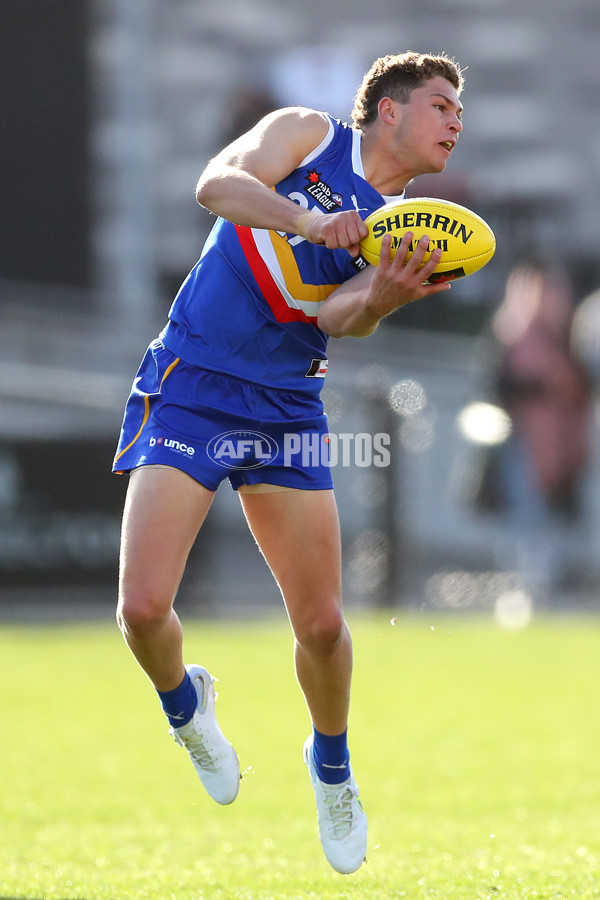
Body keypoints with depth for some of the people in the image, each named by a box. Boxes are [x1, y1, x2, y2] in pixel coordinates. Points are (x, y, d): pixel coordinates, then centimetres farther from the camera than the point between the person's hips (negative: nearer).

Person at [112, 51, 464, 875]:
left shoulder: (406, 229, 6)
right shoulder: (309, 135, 0)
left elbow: (342, 318, -12)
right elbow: (217, 184, -18)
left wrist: (382, 299, -34)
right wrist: (305, 221, -34)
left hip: (287, 405, 4)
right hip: (191, 389, -3)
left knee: (321, 622, -1)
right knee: (144, 605, -16)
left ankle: (331, 766, 28)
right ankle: (184, 702, 18)